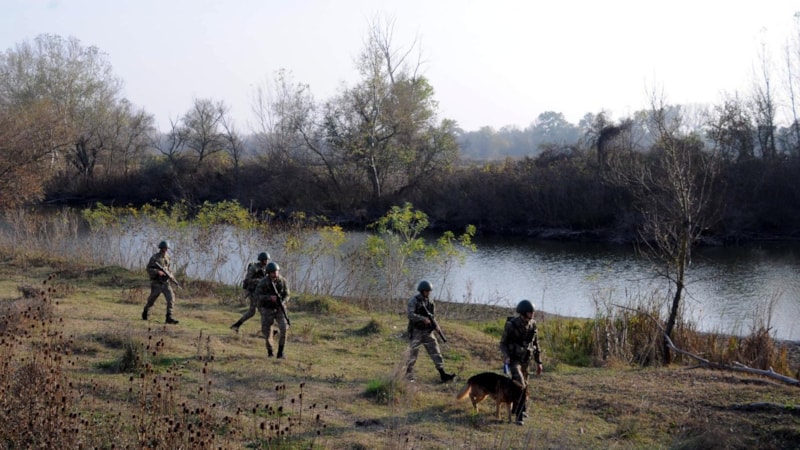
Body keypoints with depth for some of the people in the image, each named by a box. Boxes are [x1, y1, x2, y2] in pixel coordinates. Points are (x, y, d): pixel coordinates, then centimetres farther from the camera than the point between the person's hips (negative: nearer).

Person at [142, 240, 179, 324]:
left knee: (171, 298, -15)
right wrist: (158, 272, -26)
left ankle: (169, 317, -15)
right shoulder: (154, 258, -10)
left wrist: (168, 274, 8)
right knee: (151, 299, 11)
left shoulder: (167, 257, 7)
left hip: (165, 282, 4)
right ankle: (145, 312, 39)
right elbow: (149, 269, -12)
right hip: (156, 283, -4)